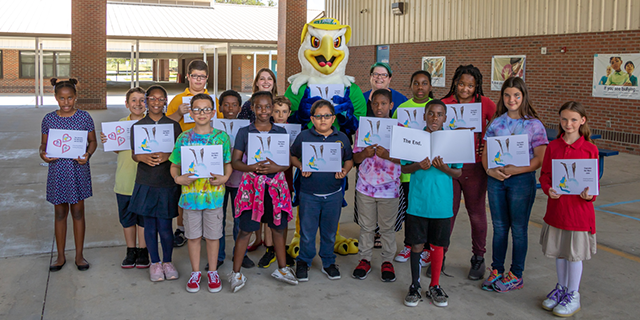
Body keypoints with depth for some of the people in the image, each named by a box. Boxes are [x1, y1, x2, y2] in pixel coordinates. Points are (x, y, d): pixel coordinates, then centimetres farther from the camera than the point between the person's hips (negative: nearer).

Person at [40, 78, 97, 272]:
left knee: (78, 212, 7)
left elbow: (92, 141, 3)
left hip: (78, 170, -1)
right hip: (57, 170, 2)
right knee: (60, 213, 10)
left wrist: (88, 154, -16)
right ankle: (61, 257, 22)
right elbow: (44, 143, 8)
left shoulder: (84, 117, -3)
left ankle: (79, 255, 19)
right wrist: (43, 154, -13)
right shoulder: (49, 119, 2)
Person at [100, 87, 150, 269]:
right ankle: (131, 251, 26)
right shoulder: (121, 123, 6)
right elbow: (117, 149, 13)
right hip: (124, 180, 3)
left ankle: (143, 251, 21)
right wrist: (106, 141, -5)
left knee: (144, 217, 7)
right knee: (127, 217, 12)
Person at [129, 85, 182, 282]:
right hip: (146, 182, 1)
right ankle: (155, 262, 25)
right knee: (150, 226, 8)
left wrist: (167, 155, -18)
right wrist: (143, 158, -19)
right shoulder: (137, 126, 4)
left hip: (167, 184, -1)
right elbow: (134, 154, 3)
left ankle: (167, 262, 22)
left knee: (165, 227, 1)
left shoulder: (173, 126, 3)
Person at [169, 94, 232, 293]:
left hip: (214, 194, -1)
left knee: (212, 235, 10)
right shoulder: (183, 138, 1)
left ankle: (213, 272, 26)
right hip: (190, 195, 1)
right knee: (193, 236, 11)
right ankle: (195, 273, 27)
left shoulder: (222, 137, 0)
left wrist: (224, 177, -12)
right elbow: (174, 165, 8)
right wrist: (178, 178, -11)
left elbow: (228, 163, 6)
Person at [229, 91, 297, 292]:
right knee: (246, 229, -2)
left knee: (278, 228, 11)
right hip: (252, 183, -2)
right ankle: (236, 273, 10)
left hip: (276, 183, 3)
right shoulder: (244, 132, 2)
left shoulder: (280, 132, 7)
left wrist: (277, 167, -14)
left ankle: (282, 269, 27)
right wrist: (252, 167, -18)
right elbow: (235, 161, 0)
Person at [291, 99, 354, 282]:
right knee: (307, 231, 6)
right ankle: (304, 262, 27)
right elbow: (292, 157, 7)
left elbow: (349, 160, 12)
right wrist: (301, 167, -11)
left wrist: (345, 171, -8)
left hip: (334, 194, 2)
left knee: (330, 231, 13)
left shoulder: (342, 138, 3)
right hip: (309, 194, -2)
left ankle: (328, 263, 31)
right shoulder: (303, 137, -2)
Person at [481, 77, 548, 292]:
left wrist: (515, 170, -19)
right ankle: (496, 271, 23)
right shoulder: (496, 123, 8)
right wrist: (490, 169, -11)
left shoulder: (534, 124, -3)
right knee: (499, 227, 11)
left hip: (522, 180, -3)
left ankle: (516, 275, 17)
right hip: (495, 179, 3)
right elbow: (485, 153, 9)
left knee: (519, 228, 5)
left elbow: (540, 159, -8)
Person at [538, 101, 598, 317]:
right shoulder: (553, 146, 2)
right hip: (556, 206, 3)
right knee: (559, 250, 15)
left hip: (579, 208, -3)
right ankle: (561, 288, 34)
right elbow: (544, 174, 4)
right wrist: (548, 190, -15)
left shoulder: (590, 149, -6)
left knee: (575, 253, 5)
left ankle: (573, 295, 21)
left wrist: (590, 194, -21)